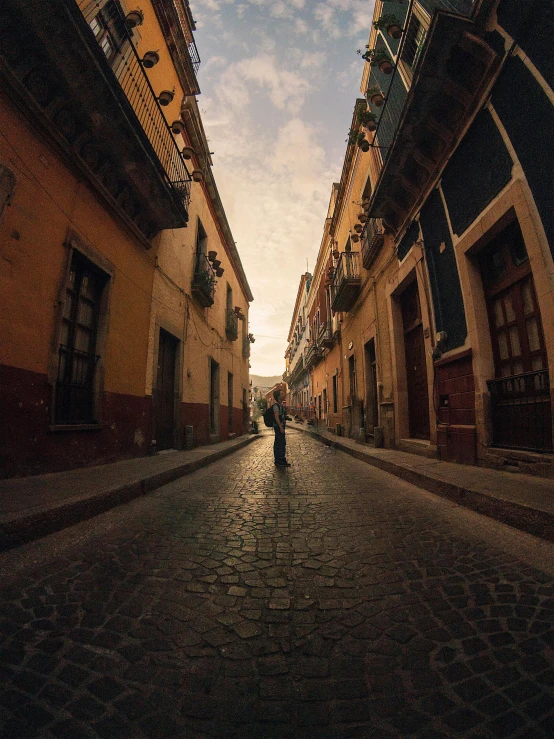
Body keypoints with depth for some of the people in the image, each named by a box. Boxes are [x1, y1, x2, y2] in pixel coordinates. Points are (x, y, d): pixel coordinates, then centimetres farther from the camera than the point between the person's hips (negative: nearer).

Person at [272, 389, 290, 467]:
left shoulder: (279, 405, 16)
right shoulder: (276, 405, -15)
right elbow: (276, 417, -22)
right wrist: (281, 427, -24)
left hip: (280, 426, 10)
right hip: (279, 426, -10)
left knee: (278, 443, 13)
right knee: (281, 443, -8)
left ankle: (278, 460, 19)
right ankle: (280, 461, -4)